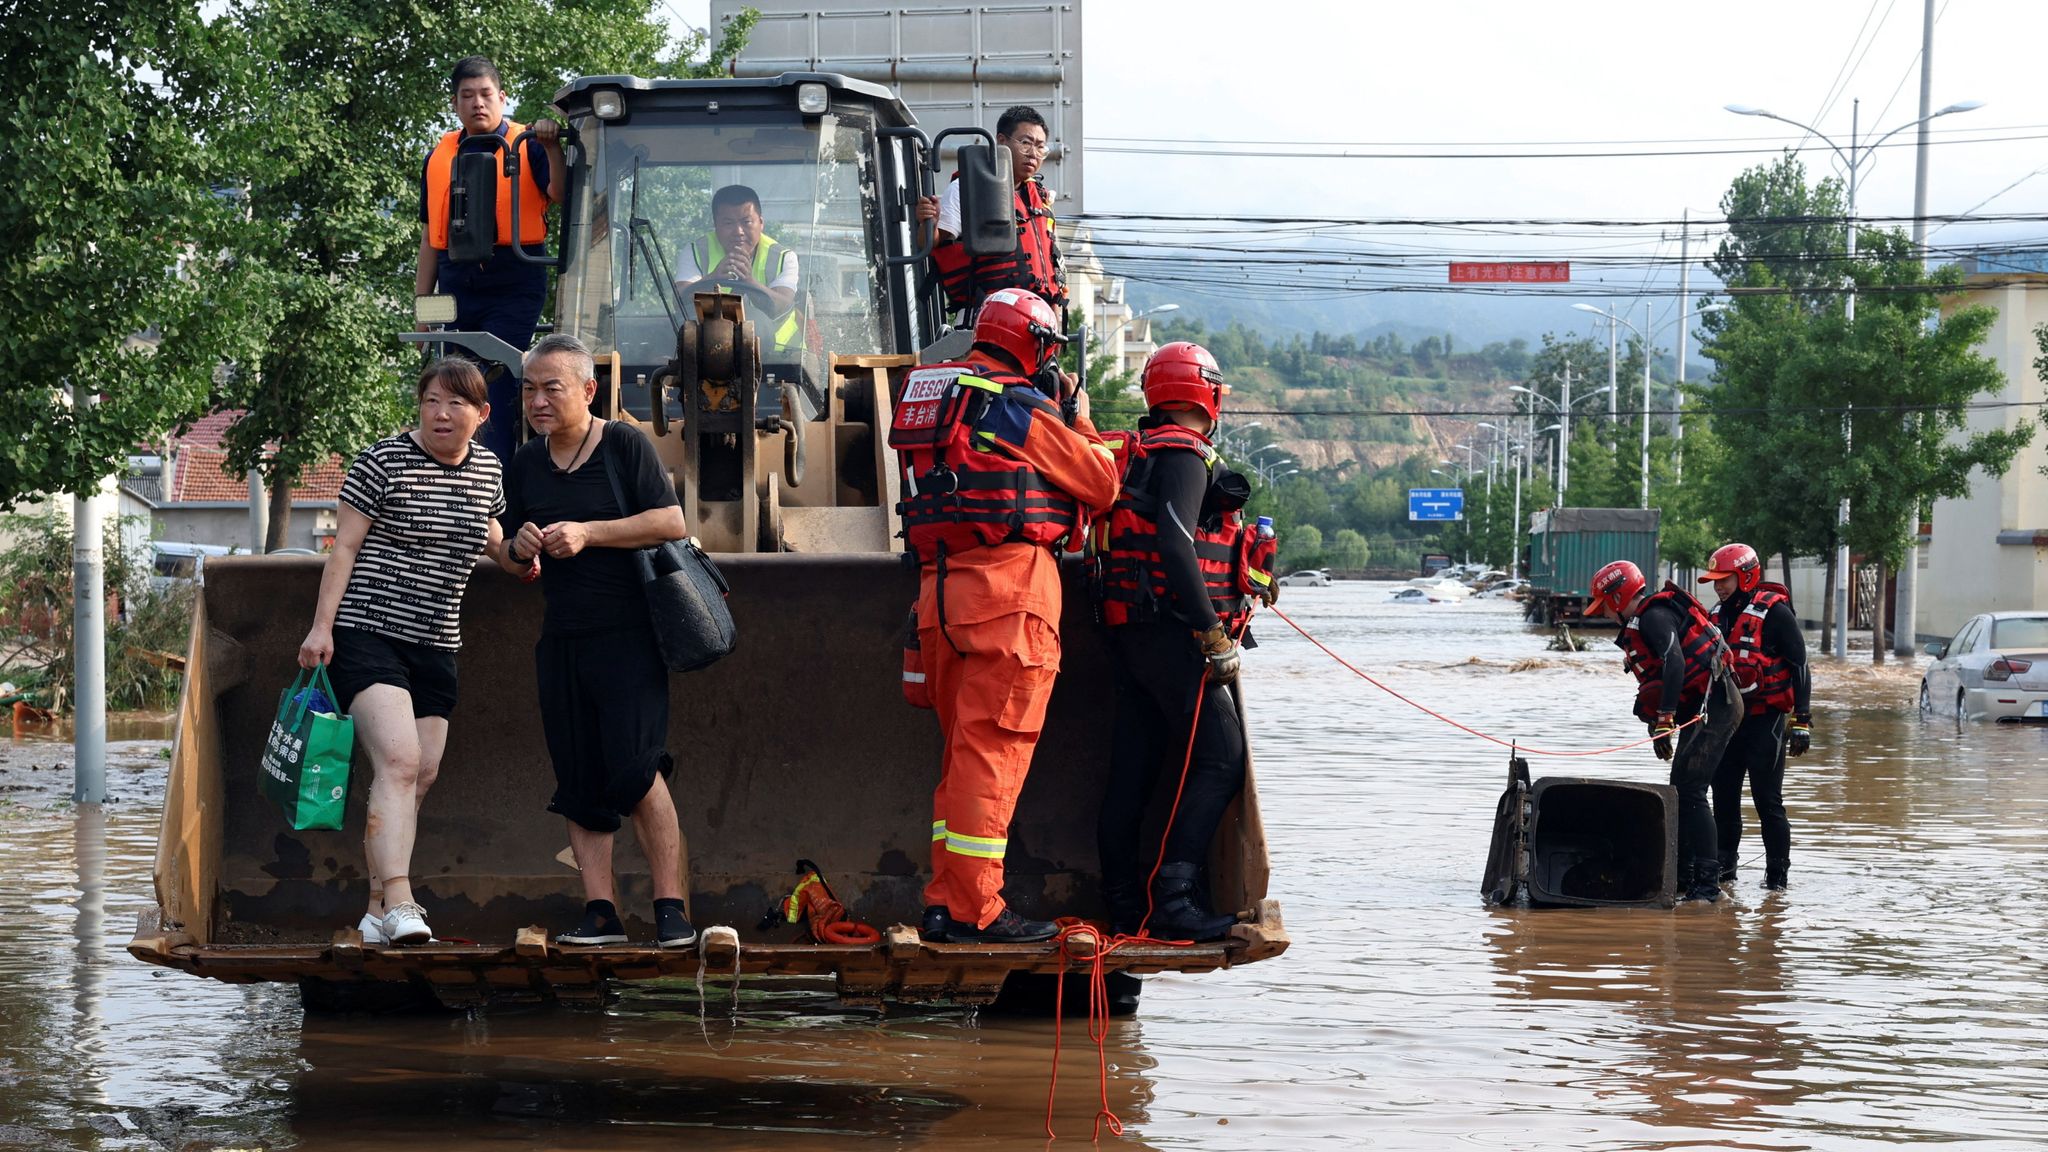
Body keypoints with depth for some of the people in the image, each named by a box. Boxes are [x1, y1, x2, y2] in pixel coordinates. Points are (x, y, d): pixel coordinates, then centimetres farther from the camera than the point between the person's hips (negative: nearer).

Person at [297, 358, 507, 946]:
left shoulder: (487, 470, 9)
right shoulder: (383, 461, -8)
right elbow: (344, 546, -7)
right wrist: (321, 625, -13)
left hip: (436, 645, 6)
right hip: (367, 633, -6)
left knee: (421, 776, 4)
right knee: (398, 760, -21)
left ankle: (378, 911, 11)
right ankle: (399, 903, -29)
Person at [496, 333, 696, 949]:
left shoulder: (624, 445, -3)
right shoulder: (524, 466, 14)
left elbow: (672, 522, -11)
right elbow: (512, 562, 22)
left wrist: (587, 534, -17)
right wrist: (519, 548, -3)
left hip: (628, 636, -6)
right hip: (560, 641, 6)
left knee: (635, 770, -16)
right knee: (580, 783, 2)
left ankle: (672, 907, -12)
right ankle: (600, 910, 3)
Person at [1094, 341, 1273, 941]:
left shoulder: (1136, 453, 20)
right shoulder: (1183, 455, -10)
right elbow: (1174, 546, -21)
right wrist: (1215, 635, -21)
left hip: (1130, 634, 10)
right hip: (1171, 630, -10)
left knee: (1132, 767, 10)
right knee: (1221, 761, -11)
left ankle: (1124, 904, 14)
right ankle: (1172, 896, -19)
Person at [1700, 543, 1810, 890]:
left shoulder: (1774, 612, -10)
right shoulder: (1719, 615, 14)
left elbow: (1799, 666, -10)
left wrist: (1802, 720, -14)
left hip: (1765, 718, -7)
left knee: (1767, 798, -5)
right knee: (1724, 795, 9)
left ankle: (1777, 872, 1)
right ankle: (1724, 865, 18)